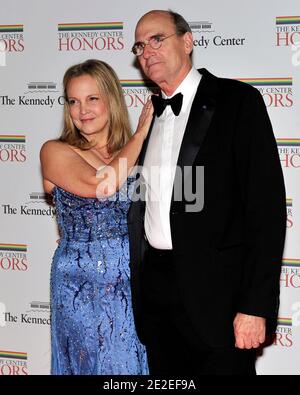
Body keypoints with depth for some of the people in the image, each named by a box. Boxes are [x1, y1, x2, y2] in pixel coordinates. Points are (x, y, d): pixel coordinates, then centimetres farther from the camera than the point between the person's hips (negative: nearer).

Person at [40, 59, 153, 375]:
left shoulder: (131, 152, 7)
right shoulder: (55, 152, -4)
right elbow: (101, 185, -21)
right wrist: (140, 134, -11)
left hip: (131, 285, 3)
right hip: (82, 287, -3)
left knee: (131, 364, 10)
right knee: (88, 364, 7)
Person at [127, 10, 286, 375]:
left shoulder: (237, 101, -6)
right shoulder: (153, 114, 14)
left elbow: (266, 205, -12)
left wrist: (256, 305, -17)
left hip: (215, 291, -6)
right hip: (154, 286, 6)